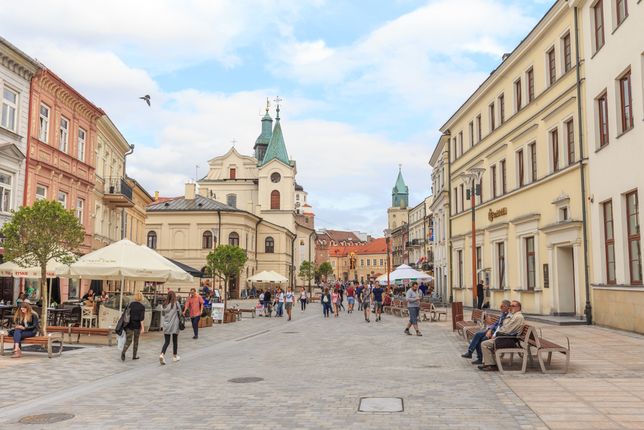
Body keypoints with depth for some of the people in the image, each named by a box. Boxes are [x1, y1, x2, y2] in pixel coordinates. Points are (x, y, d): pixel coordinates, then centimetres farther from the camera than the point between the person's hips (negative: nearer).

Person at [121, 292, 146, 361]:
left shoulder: (130, 304, 3)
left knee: (128, 341, 4)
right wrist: (142, 327, -11)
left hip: (129, 324, 2)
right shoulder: (142, 307, -6)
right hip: (137, 325, -2)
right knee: (136, 340, 14)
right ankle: (134, 356, 19)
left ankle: (123, 352, -22)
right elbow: (141, 318, -13)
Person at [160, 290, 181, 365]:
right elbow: (179, 313, -3)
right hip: (174, 326, -2)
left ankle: (162, 354, -16)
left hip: (166, 326, 3)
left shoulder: (165, 304, 1)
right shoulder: (176, 304, -8)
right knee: (175, 341, 12)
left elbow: (162, 315, 7)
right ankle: (175, 356, 23)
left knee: (166, 342, 5)